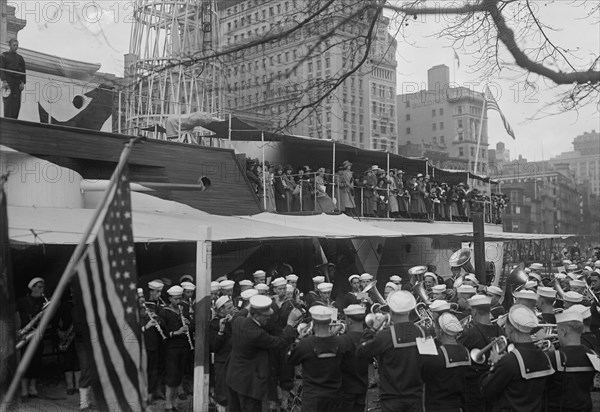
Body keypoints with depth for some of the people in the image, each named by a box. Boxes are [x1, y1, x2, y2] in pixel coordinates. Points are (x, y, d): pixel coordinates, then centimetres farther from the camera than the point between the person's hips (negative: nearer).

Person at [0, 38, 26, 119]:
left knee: (17, 103, -5)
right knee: (8, 101, -12)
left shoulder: (20, 58, 19)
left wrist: (23, 82, 1)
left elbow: (23, 71, 15)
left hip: (18, 83, 4)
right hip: (8, 82, -4)